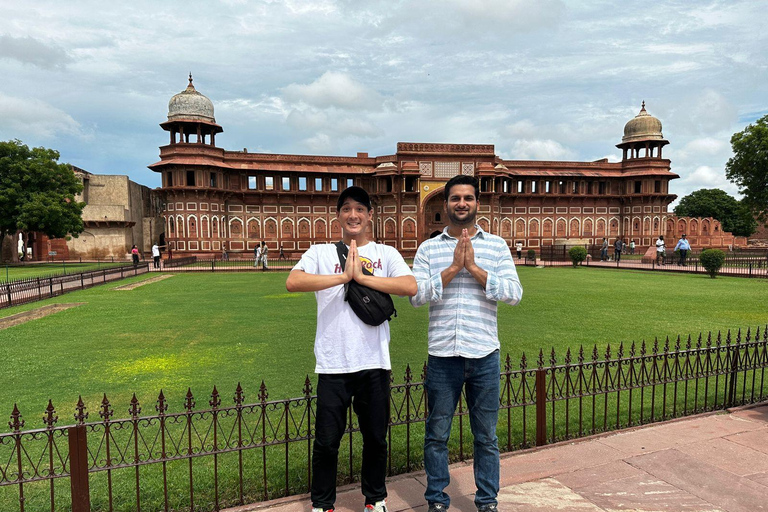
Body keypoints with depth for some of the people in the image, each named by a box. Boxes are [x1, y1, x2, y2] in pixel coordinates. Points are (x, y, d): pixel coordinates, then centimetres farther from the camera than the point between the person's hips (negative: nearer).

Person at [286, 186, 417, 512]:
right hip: (333, 364, -1)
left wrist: (362, 276, -15)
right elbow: (292, 283, -15)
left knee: (375, 437, 15)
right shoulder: (321, 252, 4)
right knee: (326, 440, 8)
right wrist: (344, 276, -18)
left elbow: (411, 287, -12)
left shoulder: (386, 253, 6)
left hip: (374, 363, 1)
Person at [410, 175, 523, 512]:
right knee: (437, 435, 11)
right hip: (442, 355, 0)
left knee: (486, 436, 13)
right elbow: (416, 295, -8)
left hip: (484, 354, 1)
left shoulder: (497, 246, 5)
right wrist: (453, 268, -15)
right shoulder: (428, 249, 4)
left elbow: (514, 294, -6)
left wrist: (473, 267, -14)